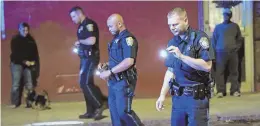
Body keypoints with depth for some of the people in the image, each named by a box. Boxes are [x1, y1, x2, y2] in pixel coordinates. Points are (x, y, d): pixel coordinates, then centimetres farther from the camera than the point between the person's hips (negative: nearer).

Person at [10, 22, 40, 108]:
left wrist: (34, 61, -3)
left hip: (29, 64, 3)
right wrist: (24, 61, -17)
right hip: (17, 64, -3)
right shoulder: (15, 39, -1)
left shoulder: (31, 40, 9)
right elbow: (15, 53, -10)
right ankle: (14, 103, 3)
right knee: (16, 84, -4)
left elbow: (35, 52, 11)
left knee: (30, 85, -1)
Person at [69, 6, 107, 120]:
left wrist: (80, 41, -12)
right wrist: (79, 45, 5)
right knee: (86, 83, 11)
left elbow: (91, 41, -27)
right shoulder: (81, 26, 16)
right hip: (85, 58, 10)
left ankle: (100, 105, -2)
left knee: (85, 83, -12)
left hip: (90, 57, -10)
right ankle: (91, 111, 16)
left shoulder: (89, 24, -14)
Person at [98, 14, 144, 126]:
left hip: (124, 81, -9)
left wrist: (109, 72, -21)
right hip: (113, 81, 9)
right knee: (114, 111, 12)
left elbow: (129, 61, -26)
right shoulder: (116, 39, 14)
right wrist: (106, 65, 7)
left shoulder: (128, 38, -15)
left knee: (123, 111, -8)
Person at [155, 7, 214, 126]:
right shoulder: (172, 42, 9)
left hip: (197, 96, -5)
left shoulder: (199, 37, -9)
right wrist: (162, 94, 7)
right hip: (177, 96, 6)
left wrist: (181, 56, -22)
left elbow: (207, 66, -19)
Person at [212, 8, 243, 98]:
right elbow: (214, 40, 10)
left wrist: (237, 48, 0)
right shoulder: (218, 27, 10)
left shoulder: (235, 26, 12)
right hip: (221, 53, -1)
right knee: (220, 72, -4)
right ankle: (220, 91, -1)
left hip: (233, 53, 1)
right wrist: (216, 50, 1)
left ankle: (235, 90, 6)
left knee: (234, 72, 1)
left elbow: (239, 39, 13)